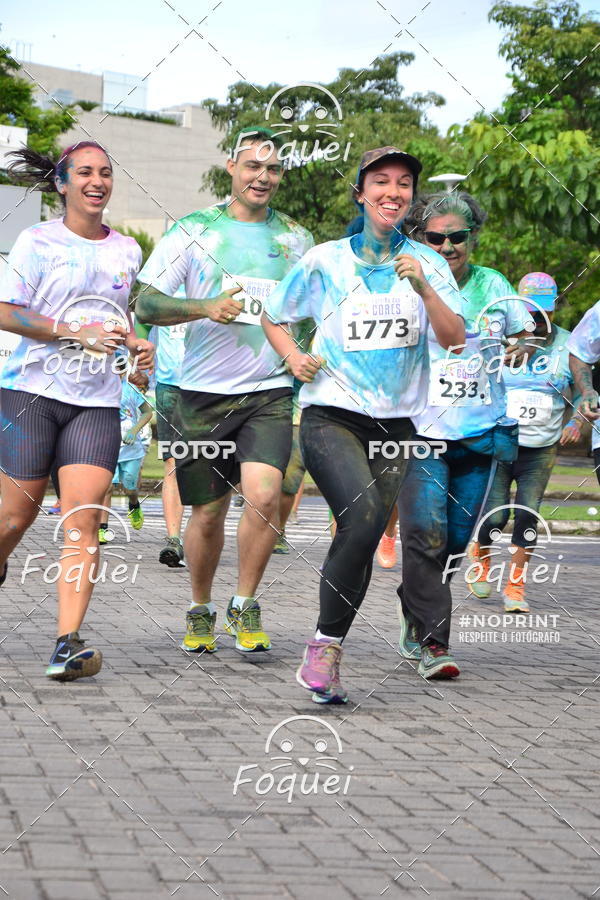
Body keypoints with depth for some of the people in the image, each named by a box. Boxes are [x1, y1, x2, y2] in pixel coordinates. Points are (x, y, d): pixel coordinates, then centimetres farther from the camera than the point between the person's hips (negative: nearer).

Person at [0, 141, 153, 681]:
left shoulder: (127, 251, 14)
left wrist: (135, 345, 8)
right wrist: (80, 334, -17)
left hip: (97, 401, 3)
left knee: (82, 520, -12)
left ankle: (68, 643, -18)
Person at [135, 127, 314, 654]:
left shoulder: (295, 239, 10)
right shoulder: (195, 230, 3)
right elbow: (146, 304, -2)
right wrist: (207, 307, -18)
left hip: (270, 393, 1)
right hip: (204, 393, 0)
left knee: (263, 494, -21)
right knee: (208, 514, 6)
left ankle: (246, 606, -3)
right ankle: (201, 611, 29)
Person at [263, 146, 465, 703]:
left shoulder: (426, 264, 7)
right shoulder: (325, 261, 3)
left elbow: (454, 339, -4)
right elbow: (273, 317, 16)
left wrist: (423, 288, -19)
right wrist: (294, 357, -3)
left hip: (394, 423, 3)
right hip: (330, 415, -3)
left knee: (362, 541, 0)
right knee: (364, 515, -26)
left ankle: (324, 656, 14)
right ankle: (325, 647, -15)